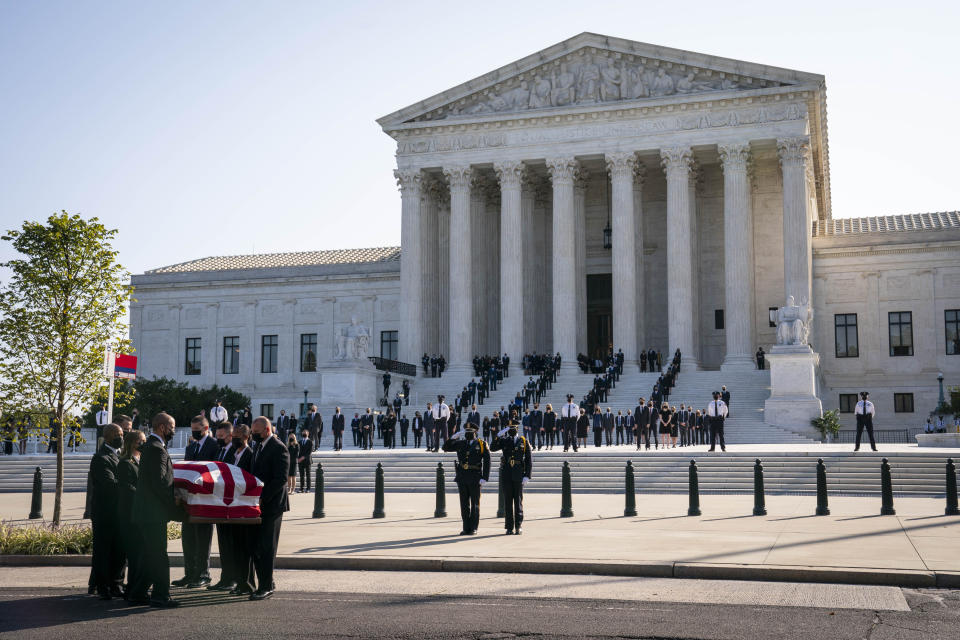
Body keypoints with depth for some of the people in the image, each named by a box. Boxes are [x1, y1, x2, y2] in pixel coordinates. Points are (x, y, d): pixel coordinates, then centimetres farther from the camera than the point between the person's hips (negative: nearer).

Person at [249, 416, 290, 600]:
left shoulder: (279, 449, -13)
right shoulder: (259, 447, 16)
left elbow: (280, 479, -19)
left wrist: (262, 499, -21)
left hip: (271, 505, -9)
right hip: (258, 504, 9)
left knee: (266, 547, -6)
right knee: (257, 547, 10)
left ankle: (266, 587, 0)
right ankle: (265, 584, 18)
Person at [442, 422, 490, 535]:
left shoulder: (481, 445, 2)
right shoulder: (460, 444, 12)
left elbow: (487, 462, -2)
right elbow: (446, 447, 10)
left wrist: (484, 478, -10)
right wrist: (454, 436, -1)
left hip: (475, 478, -3)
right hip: (462, 478, 3)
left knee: (475, 504, 2)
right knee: (464, 504, 6)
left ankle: (474, 528, 7)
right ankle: (466, 528, 12)